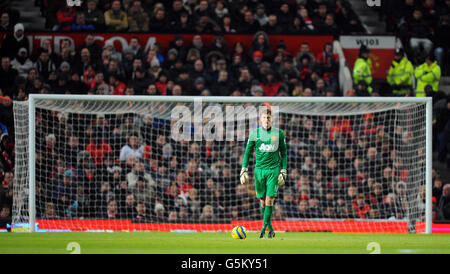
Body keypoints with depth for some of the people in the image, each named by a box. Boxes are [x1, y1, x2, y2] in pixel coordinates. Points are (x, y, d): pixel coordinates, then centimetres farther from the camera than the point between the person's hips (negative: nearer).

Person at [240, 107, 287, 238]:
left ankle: (264, 228, -7)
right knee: (262, 200, 3)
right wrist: (244, 169, 2)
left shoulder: (279, 133, 3)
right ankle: (270, 229, 13)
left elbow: (283, 153, 10)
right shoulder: (254, 133, 4)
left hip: (274, 170, -1)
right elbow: (248, 152, 10)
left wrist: (283, 171, 4)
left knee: (269, 199, -11)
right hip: (259, 169, 1)